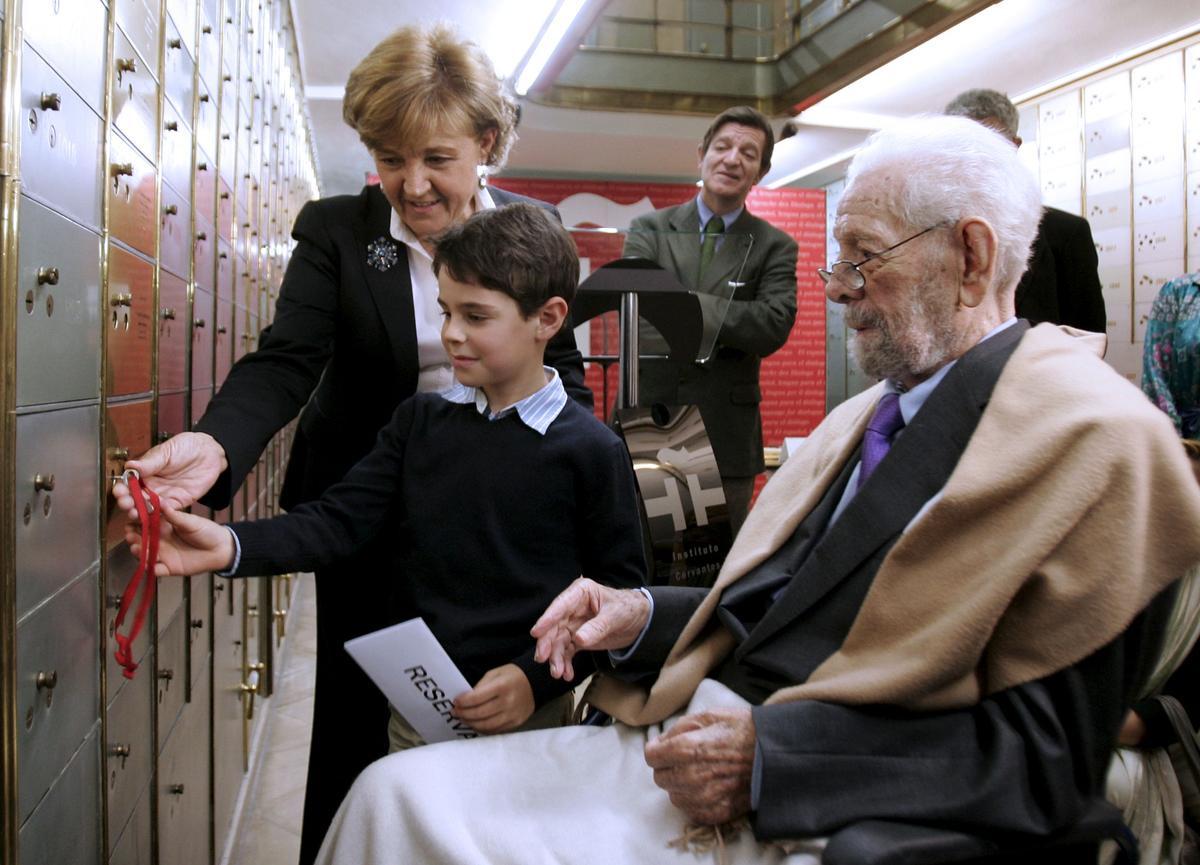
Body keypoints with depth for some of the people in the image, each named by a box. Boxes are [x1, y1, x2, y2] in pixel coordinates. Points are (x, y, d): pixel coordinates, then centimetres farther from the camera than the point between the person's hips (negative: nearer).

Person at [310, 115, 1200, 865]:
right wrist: (644, 618, 2)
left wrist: (768, 759, -20)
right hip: (684, 736, 8)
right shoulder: (863, 418, 16)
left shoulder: (1093, 434, -11)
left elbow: (1047, 755, -15)